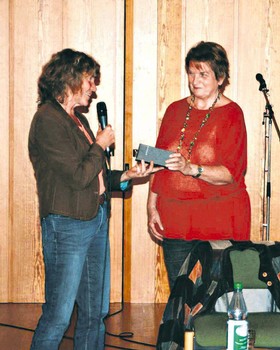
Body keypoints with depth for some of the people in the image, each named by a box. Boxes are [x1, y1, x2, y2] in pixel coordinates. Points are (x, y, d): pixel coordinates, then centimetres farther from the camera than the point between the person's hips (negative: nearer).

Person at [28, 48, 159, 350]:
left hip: (96, 220, 9)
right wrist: (100, 145, -5)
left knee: (95, 312, 13)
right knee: (58, 314, -4)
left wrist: (126, 175, 4)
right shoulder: (48, 120, -14)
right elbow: (78, 177, -19)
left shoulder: (78, 119, 15)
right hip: (67, 225, -9)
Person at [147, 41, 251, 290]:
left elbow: (230, 173, -12)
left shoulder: (231, 114, -3)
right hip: (175, 221, 4)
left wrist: (190, 168, -26)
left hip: (220, 223, -4)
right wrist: (152, 207, 8)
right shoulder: (175, 110, 12)